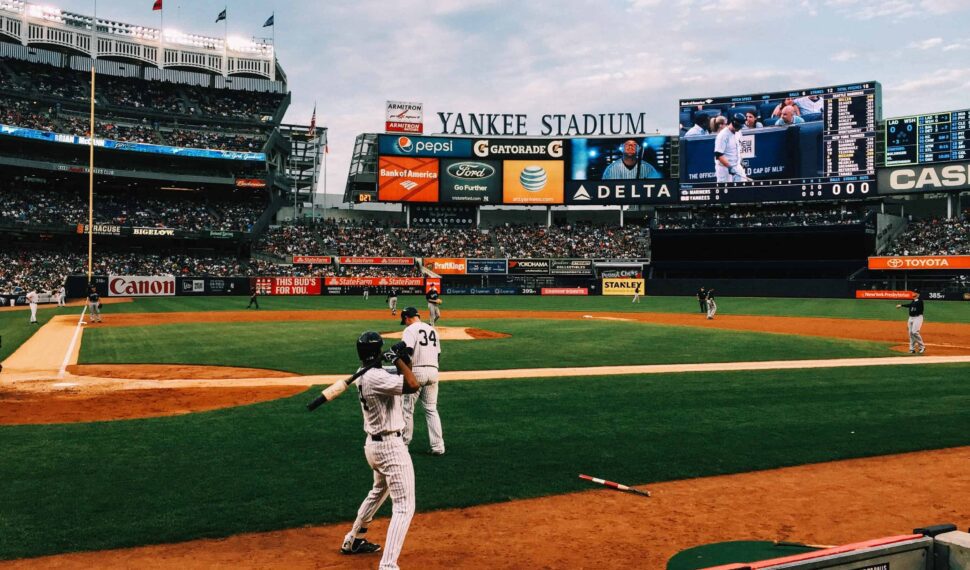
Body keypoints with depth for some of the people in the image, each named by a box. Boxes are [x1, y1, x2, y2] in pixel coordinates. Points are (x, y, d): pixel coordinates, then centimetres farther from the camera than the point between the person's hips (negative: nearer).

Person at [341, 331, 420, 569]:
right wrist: (398, 359, -19)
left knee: (379, 491, 32)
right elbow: (413, 385, -31)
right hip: (390, 446, -10)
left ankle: (353, 541, 46)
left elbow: (401, 384, 16)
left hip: (373, 443, 10)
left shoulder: (364, 375, 8)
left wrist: (402, 361, 0)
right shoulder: (376, 377, -22)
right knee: (404, 506, -9)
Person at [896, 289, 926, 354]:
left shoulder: (920, 301, -10)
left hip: (918, 318, -8)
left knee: (915, 332, -19)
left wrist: (901, 305, -27)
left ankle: (922, 347, -7)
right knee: (910, 333, 5)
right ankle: (912, 349, 11)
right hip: (911, 318, 8)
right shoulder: (913, 301, 16)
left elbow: (911, 305, -23)